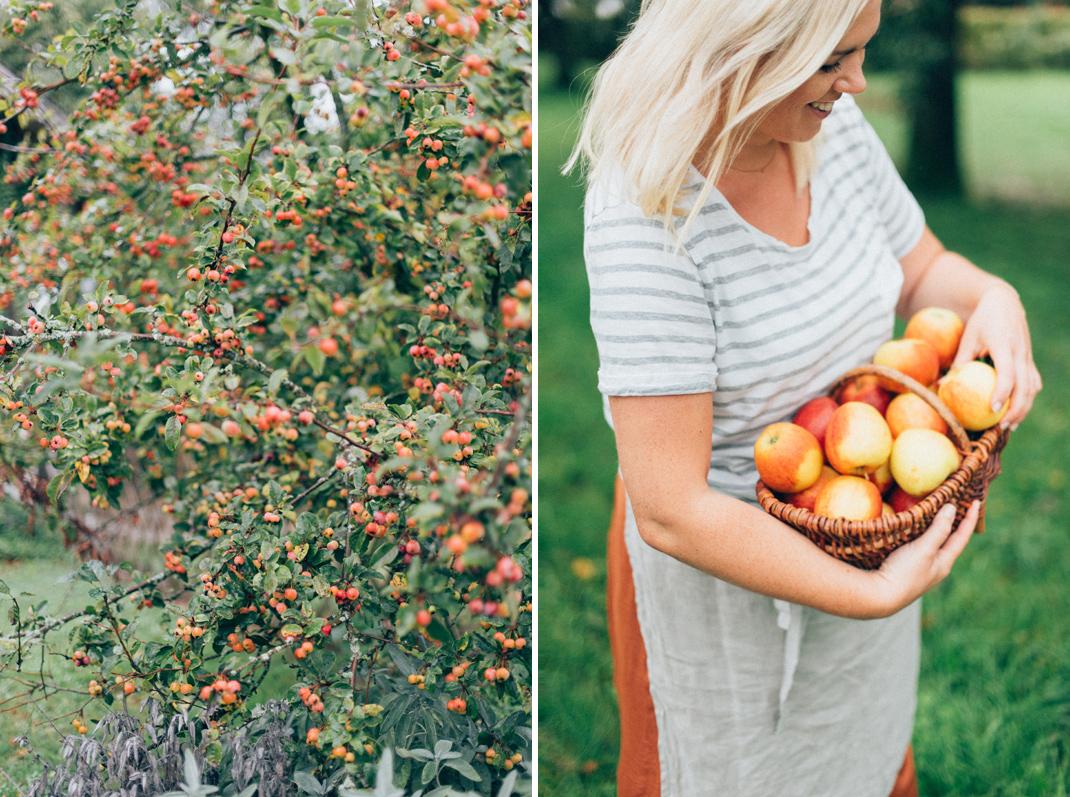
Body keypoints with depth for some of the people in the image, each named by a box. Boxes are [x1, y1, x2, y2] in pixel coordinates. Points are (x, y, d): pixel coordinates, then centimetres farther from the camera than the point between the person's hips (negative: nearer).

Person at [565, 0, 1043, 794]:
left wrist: (995, 299, -17)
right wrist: (876, 594, -28)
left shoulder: (834, 127, -12)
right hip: (721, 553, -6)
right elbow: (670, 512, -33)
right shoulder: (645, 213, -32)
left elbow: (923, 271, 7)